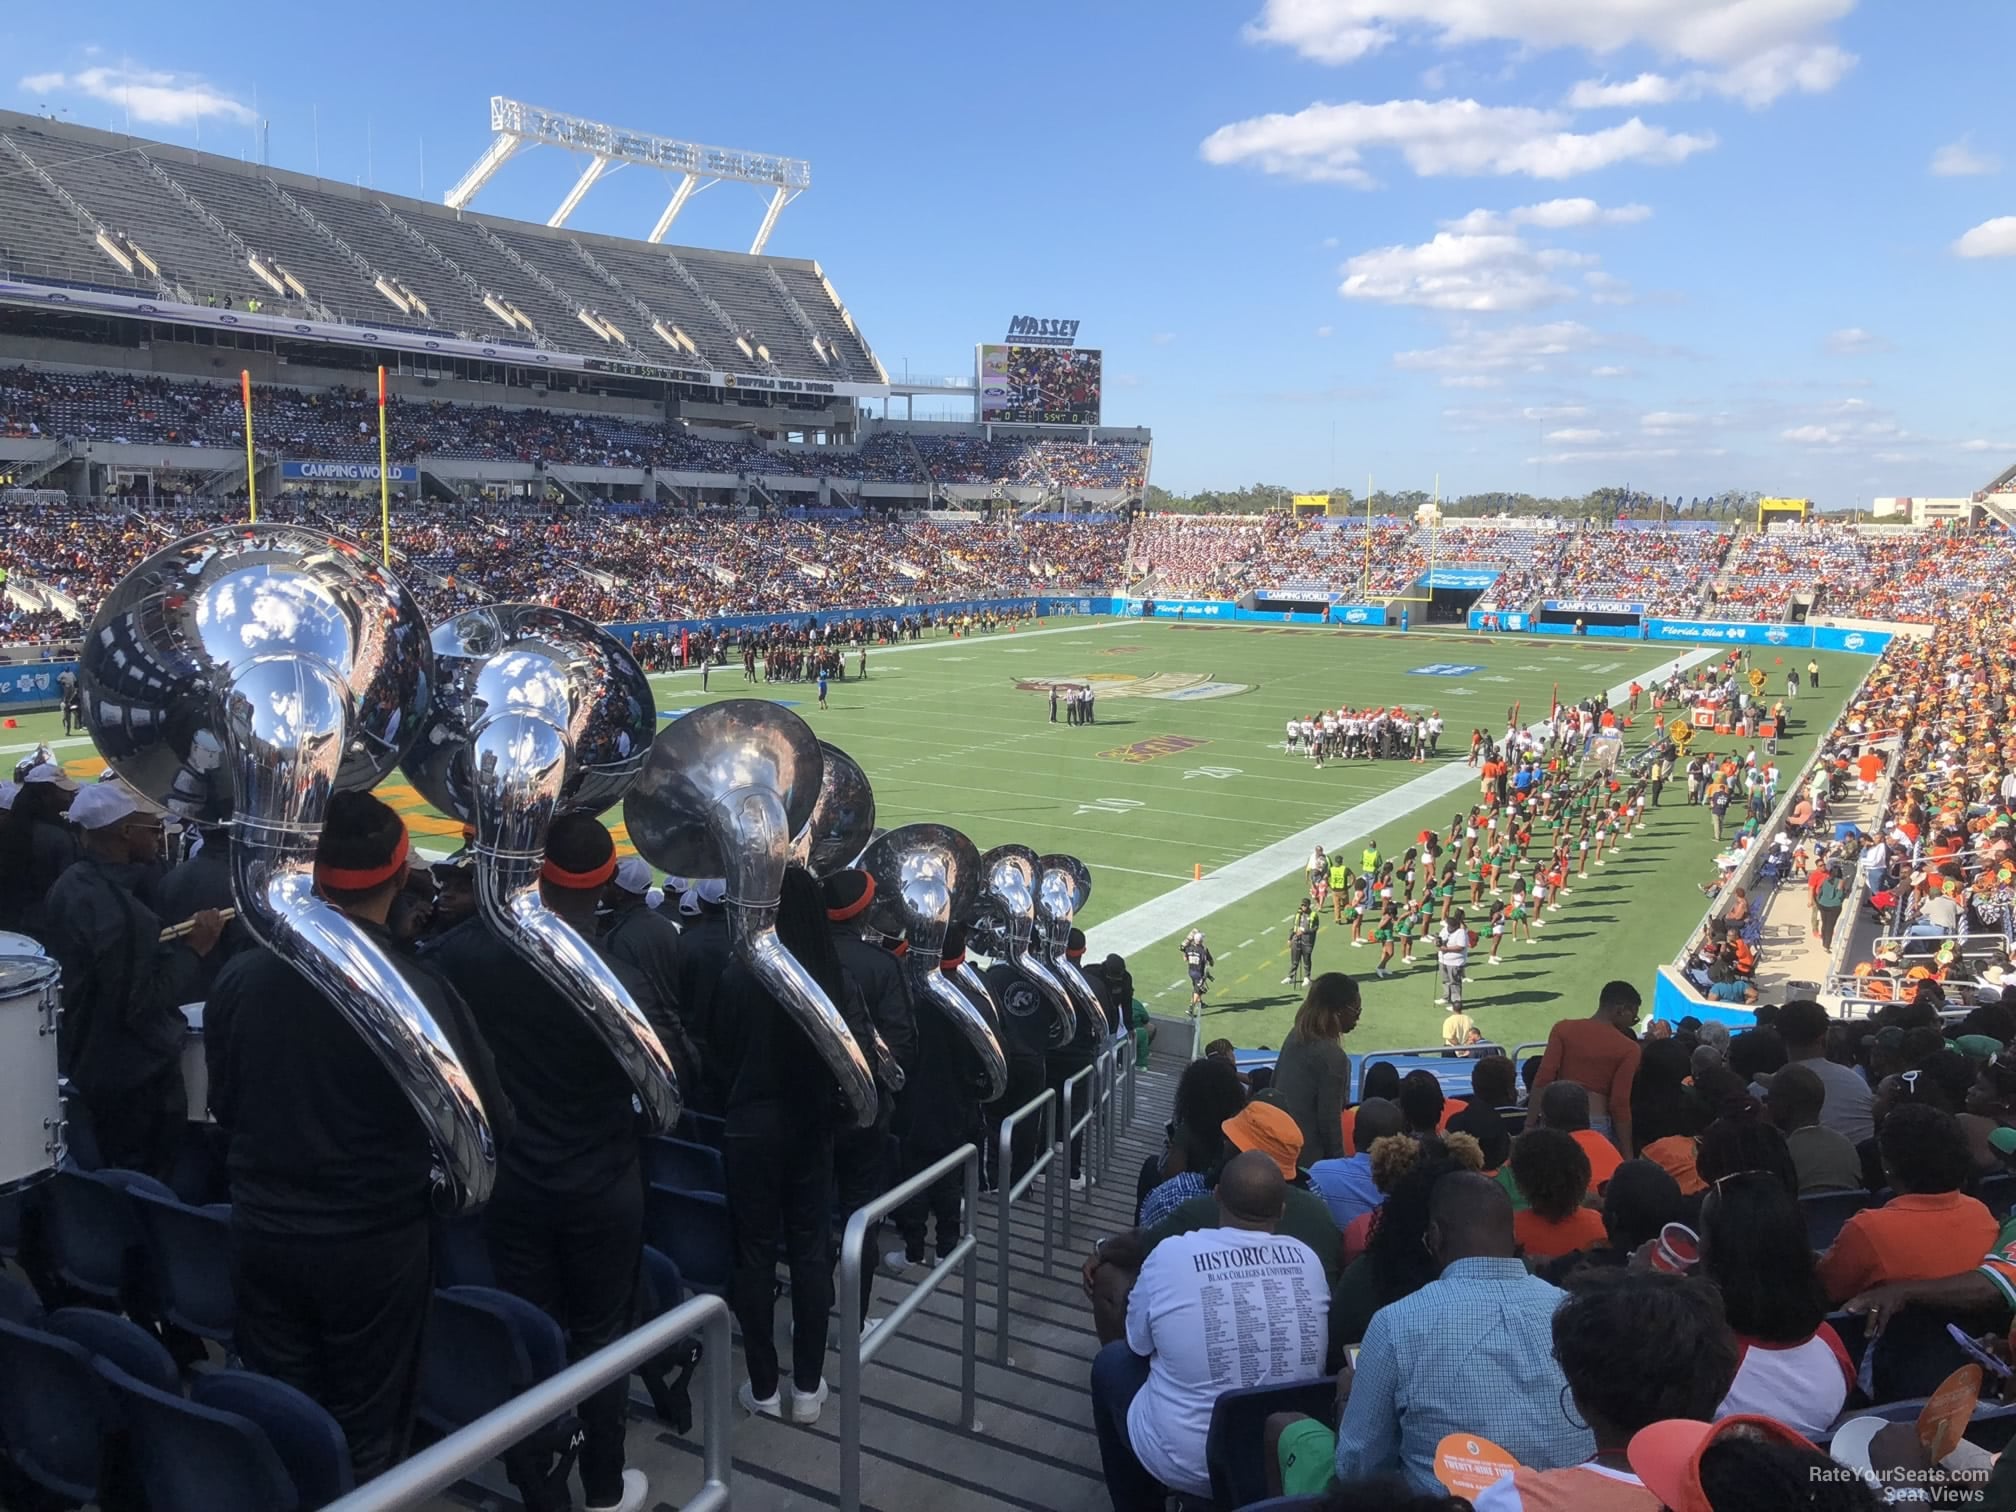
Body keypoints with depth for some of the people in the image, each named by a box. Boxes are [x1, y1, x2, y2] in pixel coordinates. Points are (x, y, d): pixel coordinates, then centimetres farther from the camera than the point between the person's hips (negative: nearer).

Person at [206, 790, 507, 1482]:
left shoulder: (238, 976, -8)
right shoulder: (418, 990, -22)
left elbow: (223, 1103, 6)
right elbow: (491, 1126, -14)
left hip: (262, 1234, 4)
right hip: (373, 1244, -4)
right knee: (364, 1435, 14)